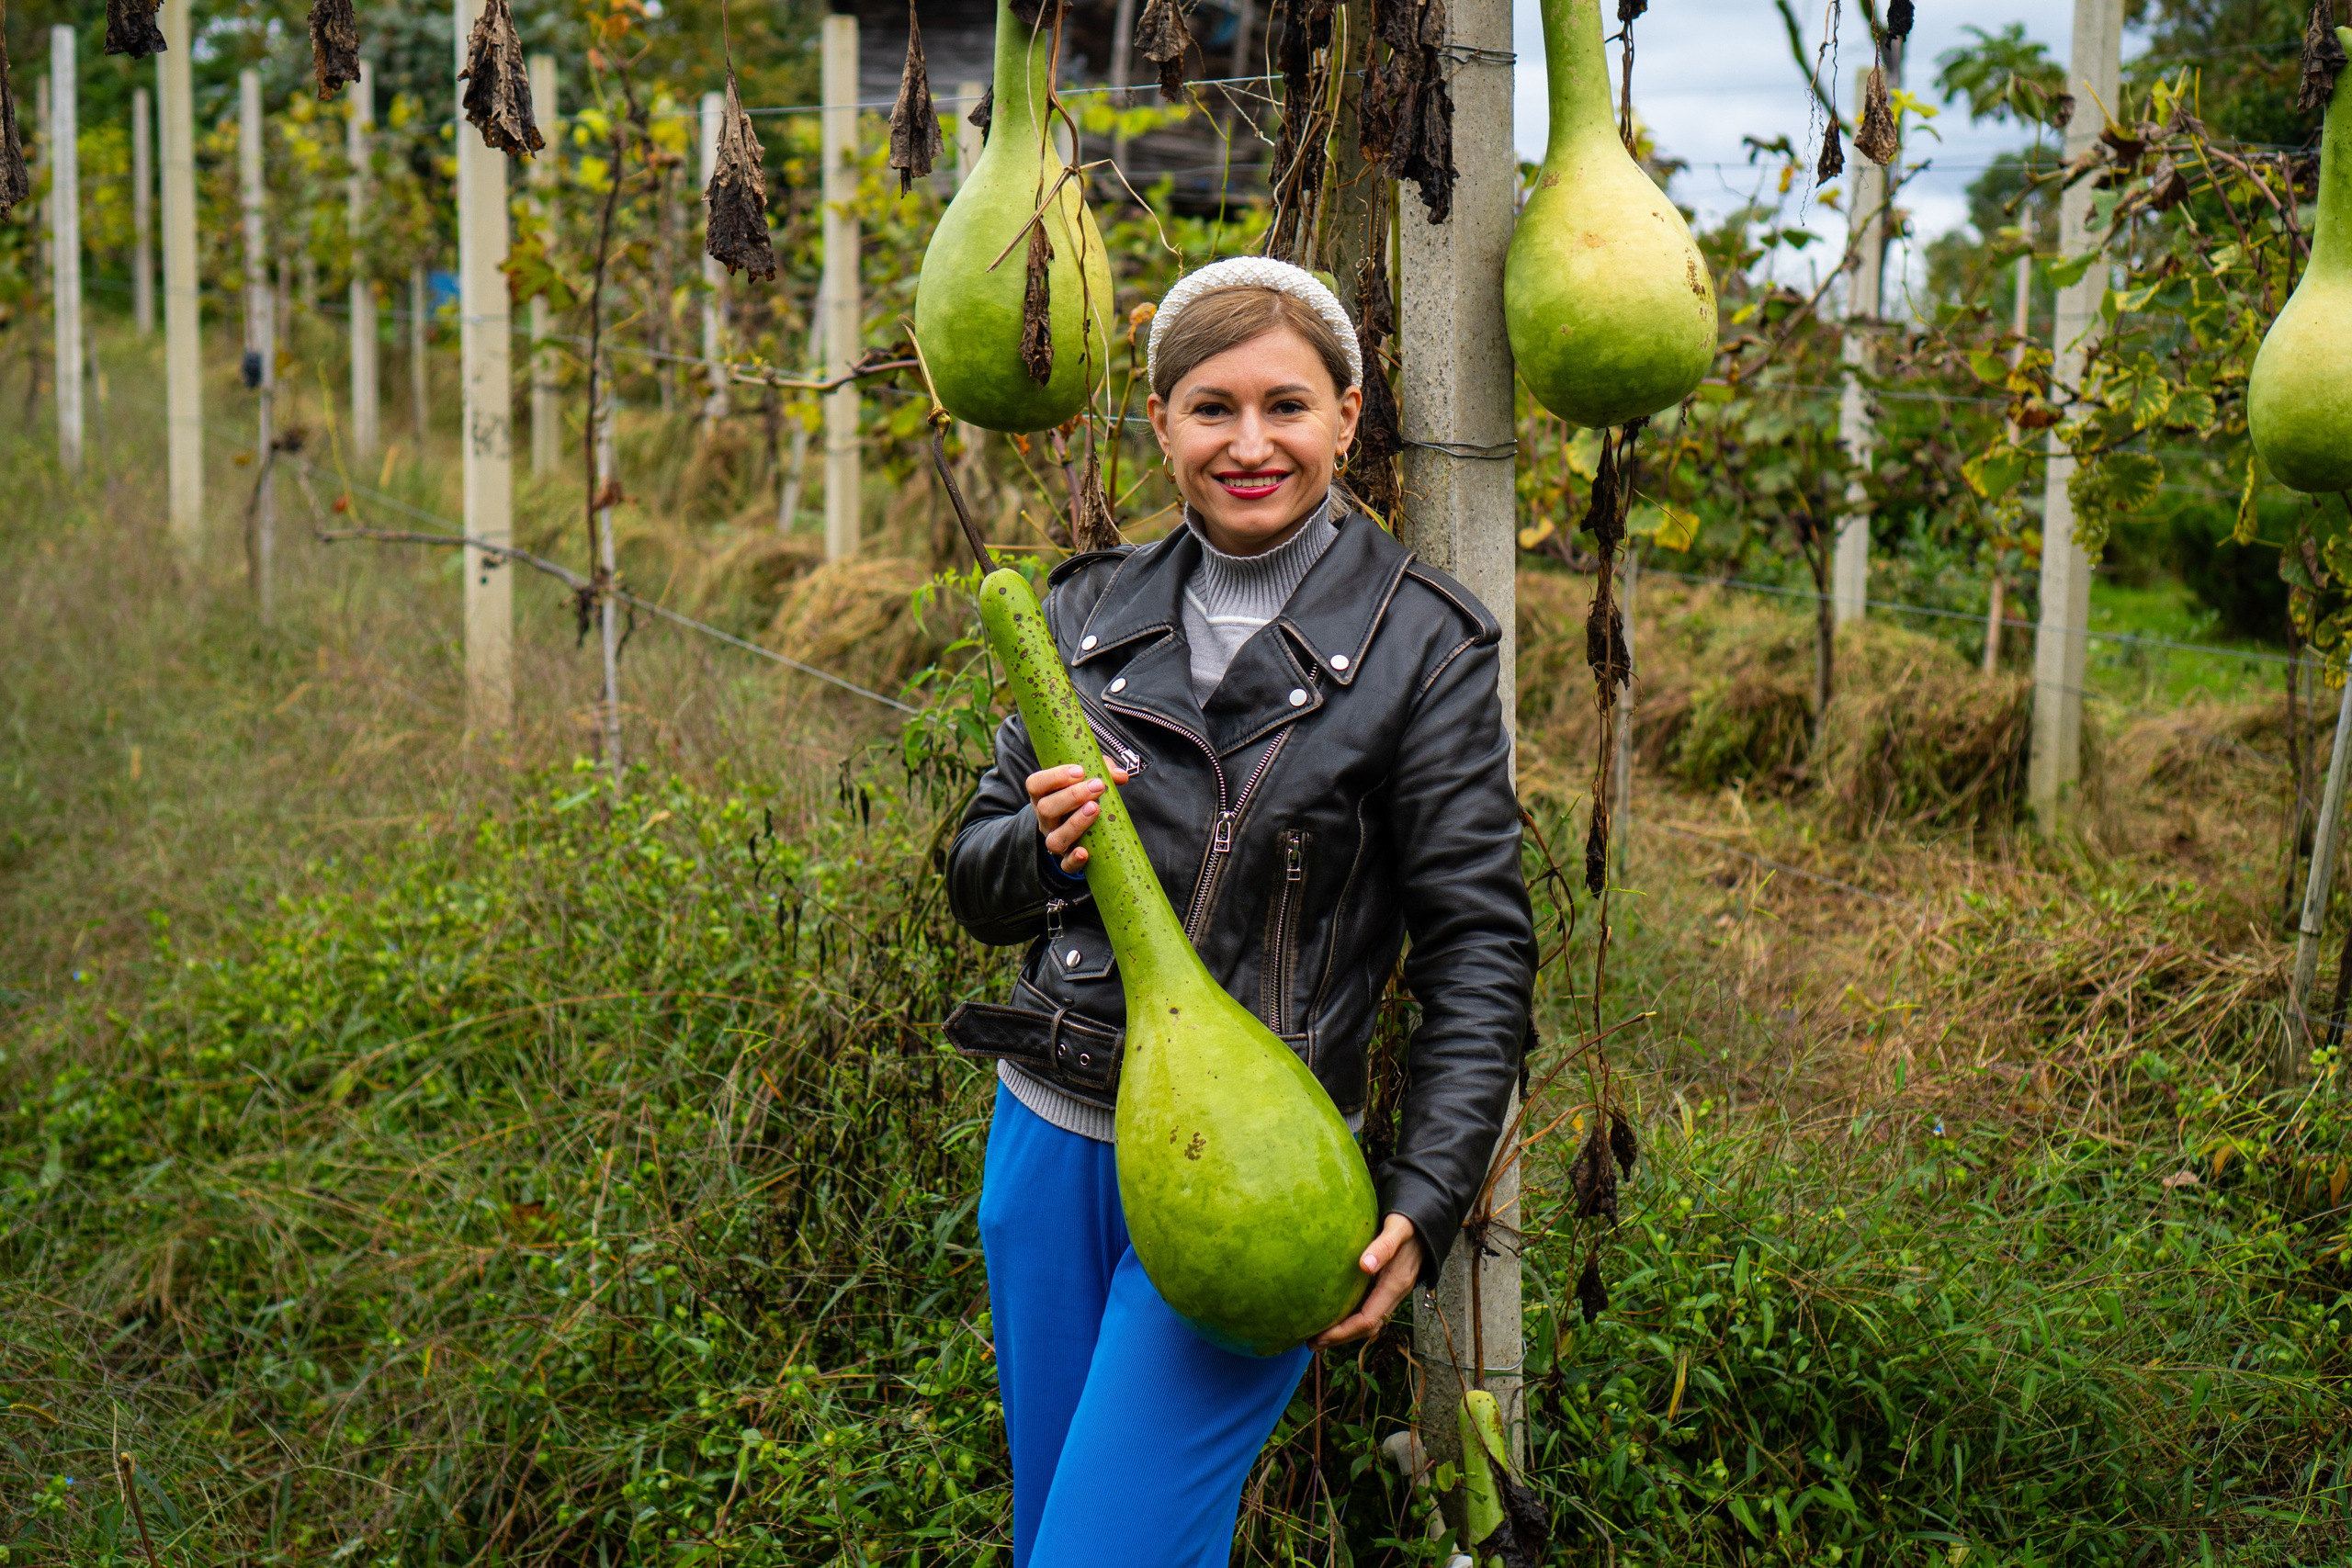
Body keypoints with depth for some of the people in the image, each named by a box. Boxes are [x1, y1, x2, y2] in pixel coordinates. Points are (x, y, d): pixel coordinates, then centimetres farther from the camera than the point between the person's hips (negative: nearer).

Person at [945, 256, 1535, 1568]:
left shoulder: (1422, 645, -6)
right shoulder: (1092, 610, 7)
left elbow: (1480, 946, -7)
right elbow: (979, 885, 12)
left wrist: (1426, 1203, -16)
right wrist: (1045, 845, -12)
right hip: (1051, 1136, 5)